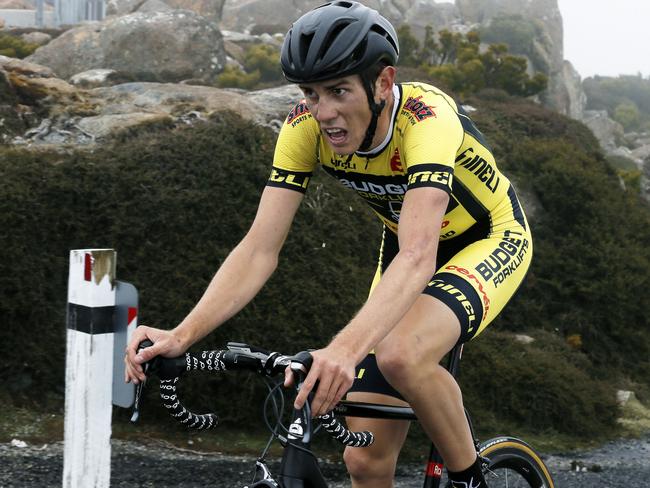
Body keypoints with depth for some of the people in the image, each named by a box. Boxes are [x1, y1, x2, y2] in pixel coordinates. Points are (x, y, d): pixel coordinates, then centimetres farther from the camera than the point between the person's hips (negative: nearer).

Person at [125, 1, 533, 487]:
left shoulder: (426, 118, -36)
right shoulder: (306, 127, -21)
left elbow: (418, 257, -49)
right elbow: (260, 248, -24)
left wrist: (345, 348, -64)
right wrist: (181, 334, -39)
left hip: (492, 240, -5)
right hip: (407, 243, 5)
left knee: (399, 356, -36)